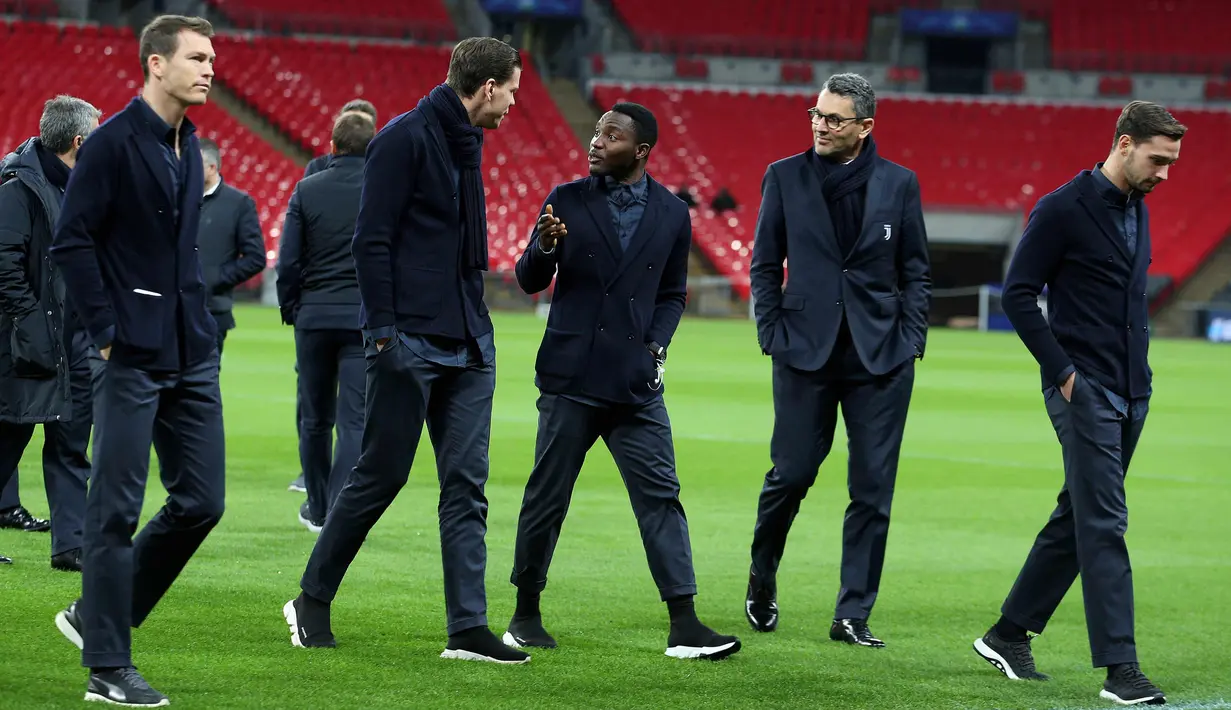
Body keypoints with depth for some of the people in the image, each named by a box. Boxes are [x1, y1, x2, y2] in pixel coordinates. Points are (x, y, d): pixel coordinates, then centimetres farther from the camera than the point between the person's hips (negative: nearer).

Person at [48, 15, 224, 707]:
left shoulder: (189, 145, 13)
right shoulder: (114, 143, -11)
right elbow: (72, 242, -13)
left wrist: (199, 319, 13)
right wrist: (107, 330, -13)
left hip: (192, 357, 8)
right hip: (135, 358, -8)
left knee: (200, 501, 7)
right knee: (117, 511, -2)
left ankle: (97, 615, 22)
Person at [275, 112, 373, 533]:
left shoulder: (307, 190, -1)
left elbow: (288, 261, -2)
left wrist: (290, 309, 11)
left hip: (314, 317, 2)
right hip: (366, 320, -2)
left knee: (316, 419, 14)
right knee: (355, 420, -2)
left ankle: (318, 509, 25)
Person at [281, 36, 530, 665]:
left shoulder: (466, 143, 15)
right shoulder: (405, 138, -10)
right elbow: (371, 241, -14)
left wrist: (477, 327, 15)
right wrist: (383, 331, -18)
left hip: (467, 347, 8)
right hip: (410, 345, -8)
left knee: (467, 485, 2)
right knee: (380, 475, -1)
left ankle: (468, 628, 2)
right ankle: (311, 602, 15)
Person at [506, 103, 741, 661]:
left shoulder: (672, 213, 6)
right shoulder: (567, 200, 2)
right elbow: (530, 281, 5)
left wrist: (657, 345, -1)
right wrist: (545, 247, -15)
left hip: (636, 383, 1)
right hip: (570, 377, -1)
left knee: (661, 495, -4)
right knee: (547, 497, 4)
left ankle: (684, 626, -6)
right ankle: (526, 615, 17)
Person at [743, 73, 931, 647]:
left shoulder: (899, 184, 5)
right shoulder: (785, 177, 4)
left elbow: (916, 272, 9)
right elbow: (764, 265, 7)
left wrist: (909, 341, 0)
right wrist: (773, 336, -1)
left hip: (880, 358, 1)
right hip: (805, 352, -1)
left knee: (873, 491, -1)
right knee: (791, 473, -1)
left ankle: (853, 615, 5)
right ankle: (762, 575, 27)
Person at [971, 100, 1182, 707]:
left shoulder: (1137, 211, 13)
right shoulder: (1063, 210, -12)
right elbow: (1017, 294, -12)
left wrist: (1140, 368, 12)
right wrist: (1062, 370, -15)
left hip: (1130, 394, 8)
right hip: (1083, 391, -8)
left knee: (1078, 518, 12)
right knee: (1104, 523, -10)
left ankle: (1009, 635, 23)